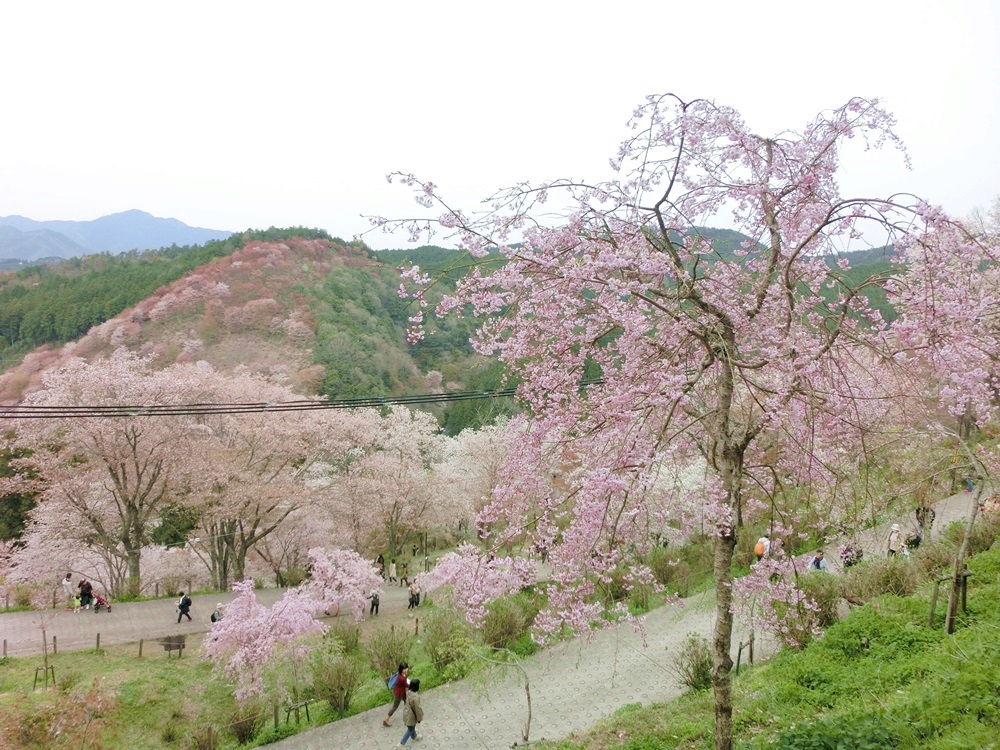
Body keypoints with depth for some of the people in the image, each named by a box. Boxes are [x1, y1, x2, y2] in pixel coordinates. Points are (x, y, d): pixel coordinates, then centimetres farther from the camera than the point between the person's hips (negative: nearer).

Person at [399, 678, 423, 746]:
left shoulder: (409, 692, -12)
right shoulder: (416, 697, -37)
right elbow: (417, 709, -26)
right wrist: (419, 718, -11)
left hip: (407, 712, 8)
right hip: (411, 716, -8)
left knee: (412, 727, 32)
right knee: (410, 729, 16)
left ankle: (414, 737, 55)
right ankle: (402, 743, 22)